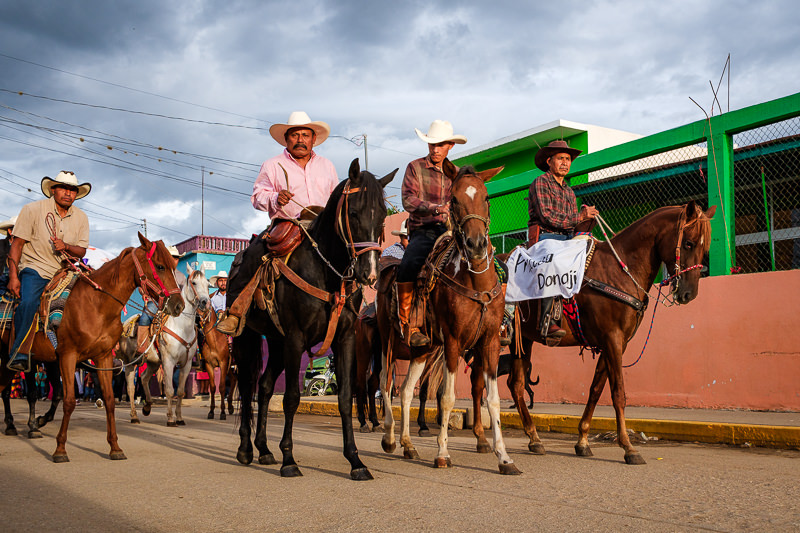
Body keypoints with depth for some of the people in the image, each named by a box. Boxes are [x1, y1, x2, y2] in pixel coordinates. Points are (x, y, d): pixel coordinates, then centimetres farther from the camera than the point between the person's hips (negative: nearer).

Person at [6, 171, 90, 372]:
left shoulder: (81, 218, 7)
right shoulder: (33, 210, -4)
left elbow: (81, 251, 7)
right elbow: (17, 244, -5)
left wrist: (66, 247, -17)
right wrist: (13, 277, -12)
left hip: (66, 270, 4)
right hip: (35, 267, -4)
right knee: (28, 303, -29)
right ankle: (19, 355, -22)